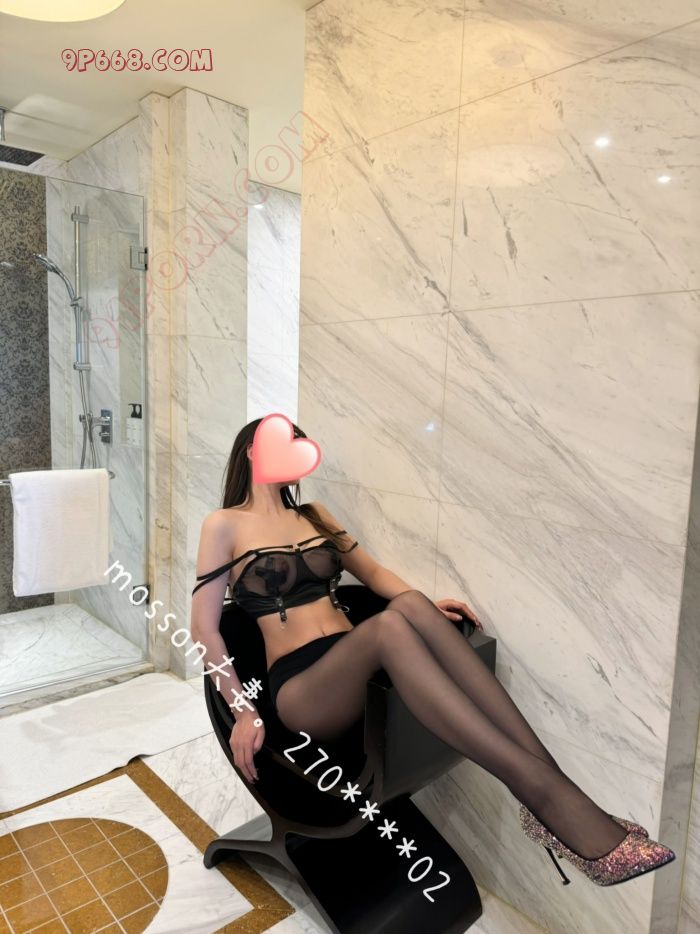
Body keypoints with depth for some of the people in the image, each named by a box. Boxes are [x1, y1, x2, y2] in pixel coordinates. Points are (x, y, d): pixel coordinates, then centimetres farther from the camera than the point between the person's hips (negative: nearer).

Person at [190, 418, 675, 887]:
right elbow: (205, 627, -3)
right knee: (387, 625, -35)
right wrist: (244, 711, -12)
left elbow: (373, 571, 19)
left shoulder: (313, 514, 19)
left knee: (410, 604, -29)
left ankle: (550, 775, -33)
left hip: (356, 671, 5)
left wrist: (426, 607, 1)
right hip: (300, 690, -4)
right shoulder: (224, 525, 2)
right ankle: (545, 793, -39)